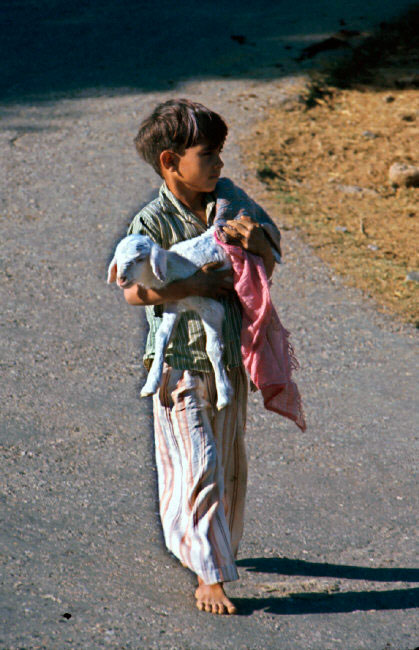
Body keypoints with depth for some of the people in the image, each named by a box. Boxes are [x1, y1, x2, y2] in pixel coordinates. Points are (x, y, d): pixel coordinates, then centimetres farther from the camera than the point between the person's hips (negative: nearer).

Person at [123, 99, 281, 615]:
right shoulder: (153, 221, -13)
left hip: (228, 359, 6)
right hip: (180, 363, -6)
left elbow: (268, 267, 7)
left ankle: (215, 547, 39)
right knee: (198, 468, -7)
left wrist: (257, 242, -15)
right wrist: (197, 285, -28)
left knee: (229, 464, 17)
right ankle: (210, 577, 1)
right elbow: (134, 290, -25)